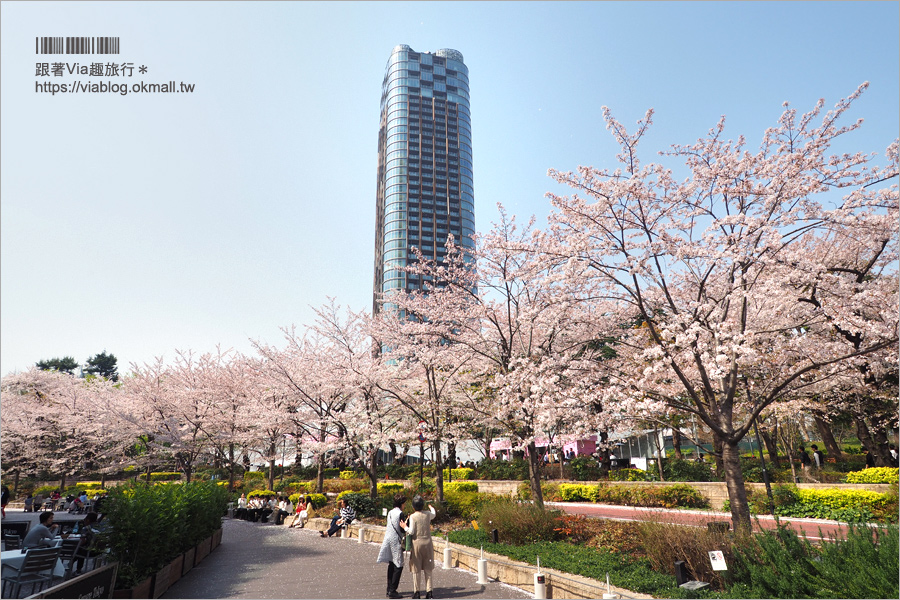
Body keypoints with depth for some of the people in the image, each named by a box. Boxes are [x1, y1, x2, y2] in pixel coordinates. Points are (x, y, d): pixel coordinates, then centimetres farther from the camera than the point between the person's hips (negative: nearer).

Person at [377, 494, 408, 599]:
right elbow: (402, 529, -15)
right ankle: (392, 591, -2)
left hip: (388, 539, 8)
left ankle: (389, 589, 20)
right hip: (396, 541, -8)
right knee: (398, 566, -1)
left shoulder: (390, 512, 9)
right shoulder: (400, 513, -15)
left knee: (391, 565, 15)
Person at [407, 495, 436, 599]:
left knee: (416, 569, 8)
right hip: (427, 543, 3)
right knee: (428, 569, 11)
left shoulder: (412, 517, -11)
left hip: (417, 543, -3)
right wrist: (431, 508, 43)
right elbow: (434, 514, 23)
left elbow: (411, 531, -14)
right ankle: (429, 591, 13)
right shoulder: (428, 514, -1)